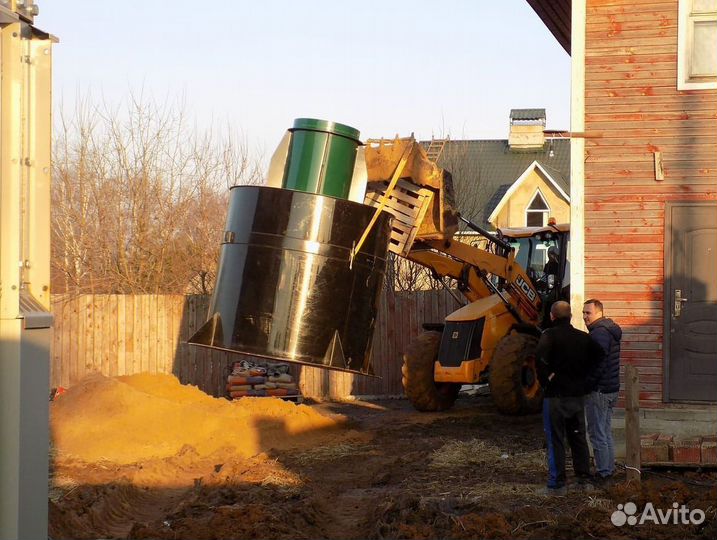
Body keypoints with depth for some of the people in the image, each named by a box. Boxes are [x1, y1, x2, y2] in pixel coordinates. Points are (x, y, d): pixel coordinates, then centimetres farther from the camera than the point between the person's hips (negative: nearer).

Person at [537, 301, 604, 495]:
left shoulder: (549, 335, -12)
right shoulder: (583, 337, 6)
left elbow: (541, 358, -28)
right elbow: (599, 355, 1)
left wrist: (545, 379, -14)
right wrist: (583, 375, 4)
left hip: (555, 395, -5)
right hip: (578, 394, 5)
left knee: (555, 440, 1)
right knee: (578, 437, 16)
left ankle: (557, 484, 2)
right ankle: (584, 477, 20)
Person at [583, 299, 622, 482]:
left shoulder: (599, 333, -18)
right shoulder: (610, 331, 15)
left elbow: (597, 365, -23)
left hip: (599, 390, -10)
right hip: (611, 389, 10)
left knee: (597, 433, -5)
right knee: (606, 432, 17)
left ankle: (603, 472, -4)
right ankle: (609, 468, 22)